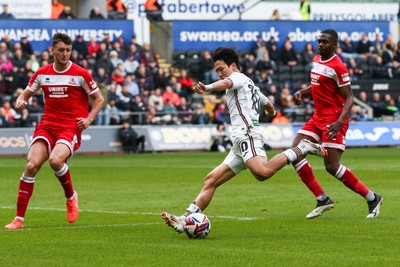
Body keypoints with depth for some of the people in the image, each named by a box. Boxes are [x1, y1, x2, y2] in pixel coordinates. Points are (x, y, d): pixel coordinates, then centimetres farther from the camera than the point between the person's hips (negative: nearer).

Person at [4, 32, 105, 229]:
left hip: (71, 127, -3)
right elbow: (26, 94, 17)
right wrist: (20, 101, -7)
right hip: (47, 125, 3)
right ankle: (19, 218, -10)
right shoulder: (42, 73, 7)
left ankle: (71, 196, 1)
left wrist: (89, 119, -8)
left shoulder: (80, 74, -2)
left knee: (55, 160, -31)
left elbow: (98, 99, 7)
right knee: (32, 165, -16)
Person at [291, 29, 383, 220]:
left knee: (331, 166, -12)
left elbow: (349, 98, -16)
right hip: (318, 117, 9)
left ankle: (372, 198, 3)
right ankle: (323, 200, 2)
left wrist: (339, 122, -29)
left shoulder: (338, 67, -15)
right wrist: (301, 93, 7)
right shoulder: (316, 60, 10)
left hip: (333, 120, -9)